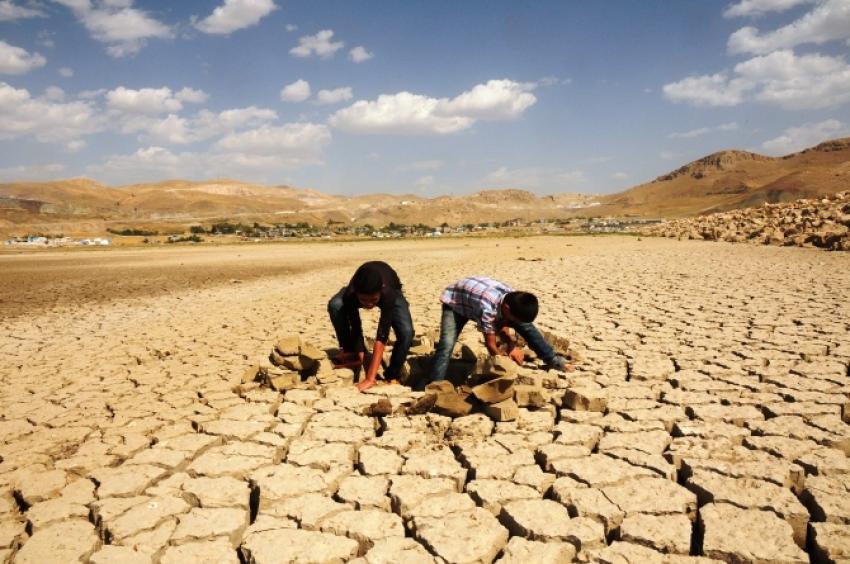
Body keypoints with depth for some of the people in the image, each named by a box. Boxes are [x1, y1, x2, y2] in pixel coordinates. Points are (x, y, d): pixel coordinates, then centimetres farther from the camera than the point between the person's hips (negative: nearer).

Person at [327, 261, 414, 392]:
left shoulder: (388, 293, -46)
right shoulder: (350, 294, -40)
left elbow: (382, 336, -48)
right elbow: (356, 330, -29)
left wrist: (370, 379, -51)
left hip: (392, 292, -2)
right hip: (362, 289, 2)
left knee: (406, 332, -27)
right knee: (335, 305, -28)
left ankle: (391, 376, -5)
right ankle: (350, 351, -9)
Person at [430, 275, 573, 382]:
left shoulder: (513, 298, -25)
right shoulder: (487, 308, -44)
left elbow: (502, 327, -8)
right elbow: (491, 345, -31)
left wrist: (511, 344, -25)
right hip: (454, 301, -6)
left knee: (525, 325, -4)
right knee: (446, 345, -28)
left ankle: (552, 360, 8)